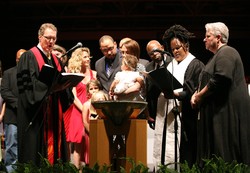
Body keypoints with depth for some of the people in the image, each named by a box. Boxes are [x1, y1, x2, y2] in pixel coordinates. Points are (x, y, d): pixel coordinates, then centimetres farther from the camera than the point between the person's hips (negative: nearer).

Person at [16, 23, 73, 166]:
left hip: (54, 111, 7)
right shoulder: (29, 57, -2)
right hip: (37, 111, -7)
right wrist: (48, 87, -22)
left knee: (53, 141, 4)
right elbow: (27, 82, -13)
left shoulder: (55, 60, 20)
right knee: (35, 143, -8)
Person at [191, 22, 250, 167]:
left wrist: (199, 96, -13)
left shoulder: (226, 53, -11)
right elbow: (207, 82, 24)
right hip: (218, 112, 10)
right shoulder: (218, 56, 21)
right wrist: (196, 94, 4)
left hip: (227, 111, -10)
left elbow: (220, 80, -24)